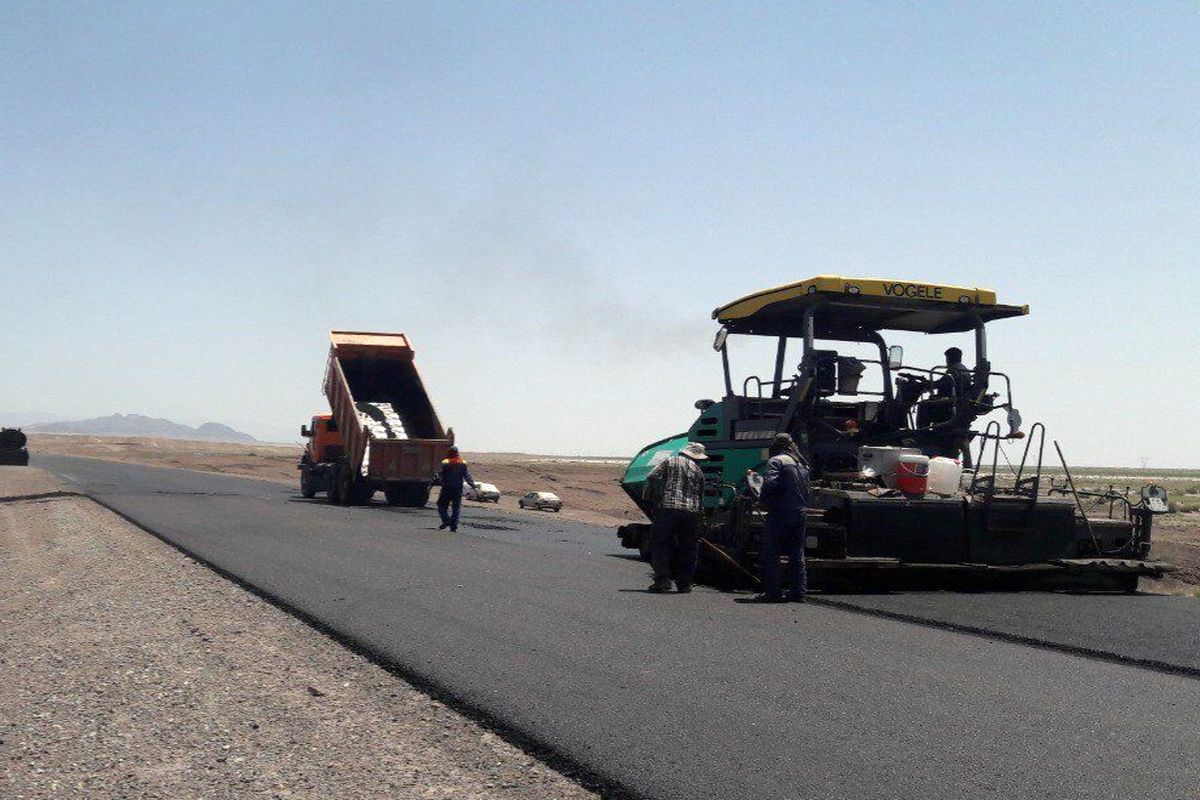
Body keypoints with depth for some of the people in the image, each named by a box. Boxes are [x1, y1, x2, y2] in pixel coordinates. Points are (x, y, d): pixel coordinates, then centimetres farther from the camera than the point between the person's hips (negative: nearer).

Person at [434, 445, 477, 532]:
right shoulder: (463, 464, 1)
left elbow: (439, 476, -10)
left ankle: (446, 520, -10)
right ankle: (454, 526, 4)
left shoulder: (445, 463, -9)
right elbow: (468, 476, 2)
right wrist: (473, 485, 8)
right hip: (458, 489, 3)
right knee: (456, 508, 8)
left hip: (446, 489, -3)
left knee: (442, 505, 9)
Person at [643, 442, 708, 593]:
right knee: (688, 549, 11)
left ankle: (662, 579, -7)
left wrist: (649, 493, 11)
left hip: (667, 508, -2)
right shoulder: (697, 470, 16)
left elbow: (652, 477, -4)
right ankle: (684, 583, 11)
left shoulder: (668, 462, 8)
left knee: (660, 544, 4)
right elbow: (700, 494, 14)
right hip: (691, 511, 2)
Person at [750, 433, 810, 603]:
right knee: (797, 554, 13)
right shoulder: (801, 464, 18)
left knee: (769, 554, -2)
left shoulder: (776, 461, -7)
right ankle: (799, 592, 12)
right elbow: (806, 489, 18)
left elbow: (770, 484, -20)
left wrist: (763, 500, -5)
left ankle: (773, 592, -6)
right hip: (800, 513, 7)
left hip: (780, 513, -7)